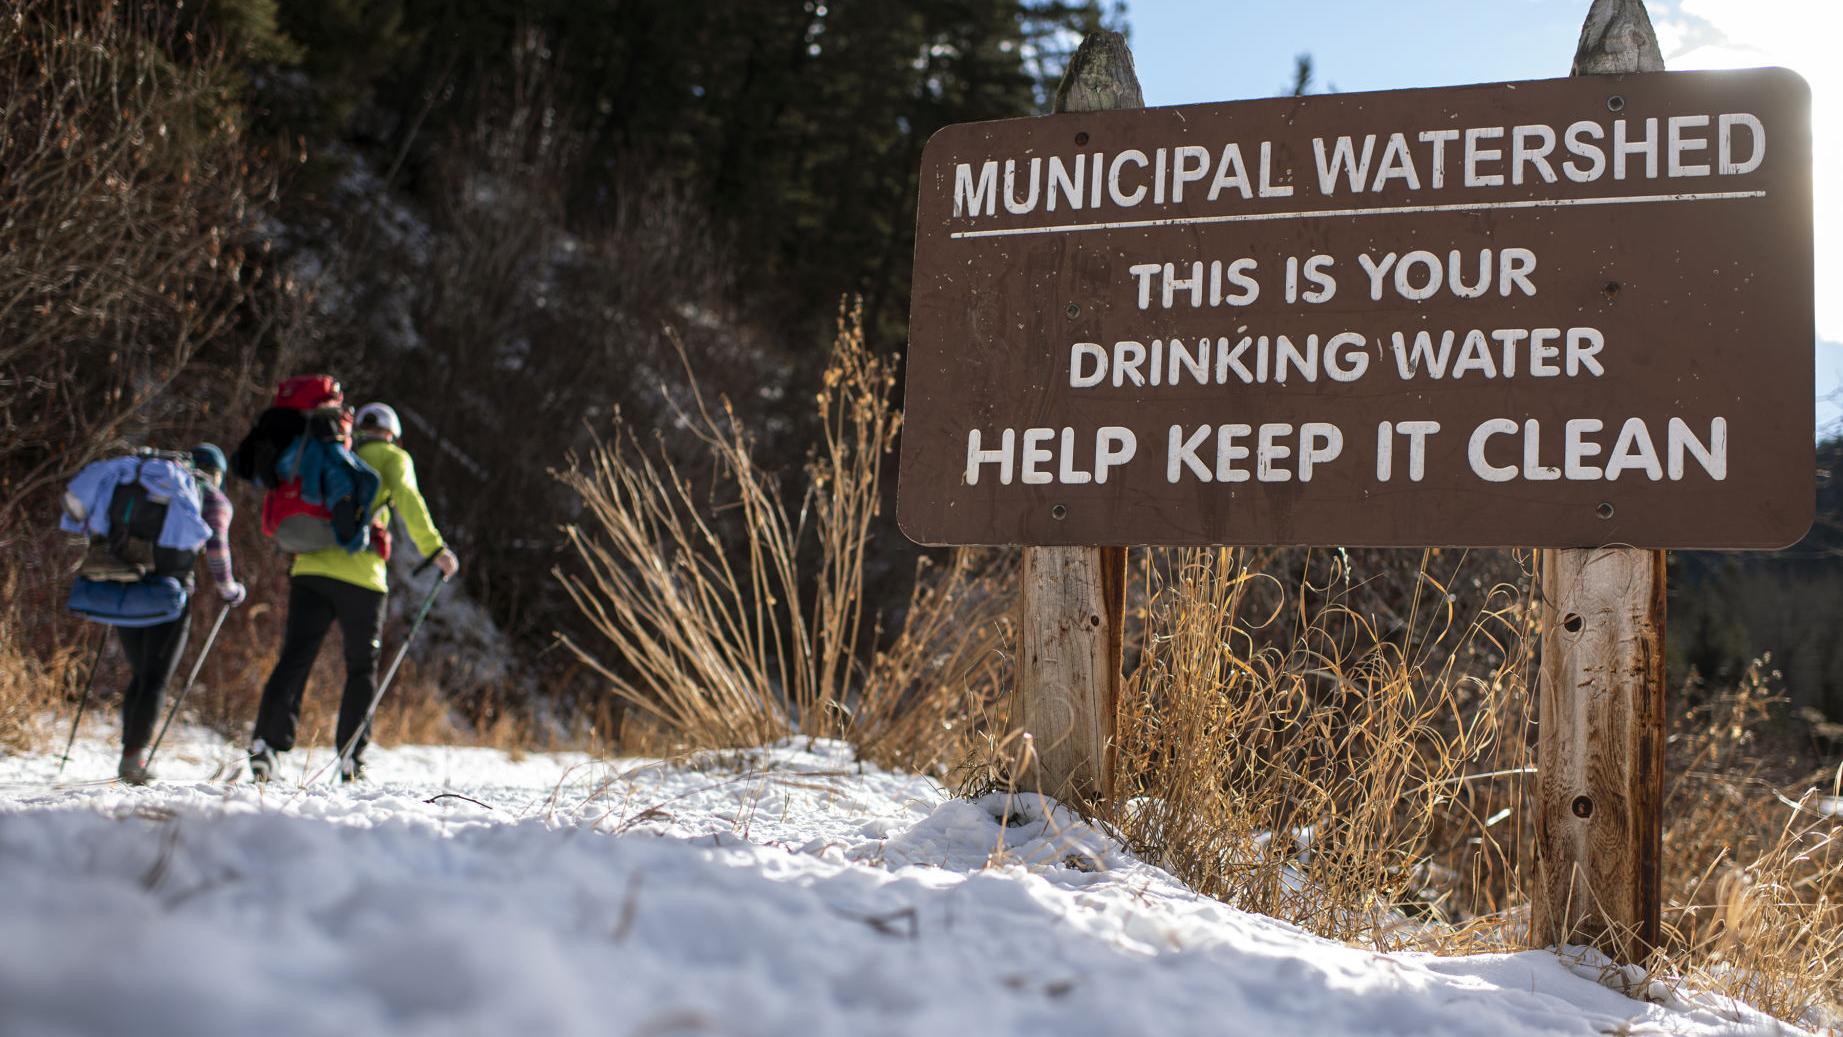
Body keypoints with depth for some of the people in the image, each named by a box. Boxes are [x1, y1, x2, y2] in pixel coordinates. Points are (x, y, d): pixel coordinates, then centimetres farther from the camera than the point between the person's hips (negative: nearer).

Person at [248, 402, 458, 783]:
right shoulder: (392, 457, 10)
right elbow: (406, 498, -9)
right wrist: (434, 548, -14)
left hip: (311, 566, 3)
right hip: (361, 575, -3)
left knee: (294, 659, 2)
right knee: (362, 668, 9)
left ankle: (265, 742, -14)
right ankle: (351, 759, 5)